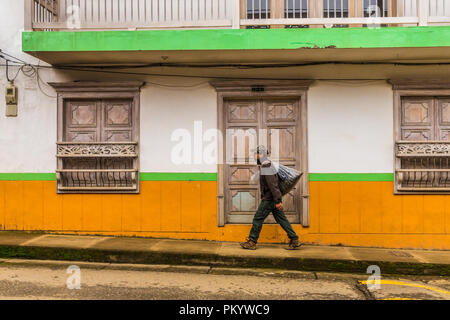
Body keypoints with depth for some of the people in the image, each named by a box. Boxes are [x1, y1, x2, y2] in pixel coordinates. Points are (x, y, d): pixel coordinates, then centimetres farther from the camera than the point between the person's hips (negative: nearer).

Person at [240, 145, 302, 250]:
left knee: (258, 219, -1)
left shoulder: (266, 167, -17)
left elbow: (273, 185, -23)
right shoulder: (267, 166, 16)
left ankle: (251, 242, 7)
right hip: (271, 199, 10)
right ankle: (294, 240, 12)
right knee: (281, 219, 10)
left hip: (269, 199, -10)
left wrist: (277, 200, -24)